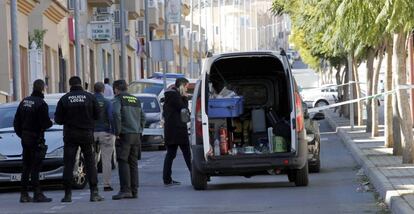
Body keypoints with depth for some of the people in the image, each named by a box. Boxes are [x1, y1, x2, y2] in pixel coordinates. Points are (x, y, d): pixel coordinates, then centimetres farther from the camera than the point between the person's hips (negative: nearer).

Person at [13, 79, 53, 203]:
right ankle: (37, 195, -8)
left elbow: (16, 121, 12)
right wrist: (51, 123, 3)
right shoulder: (41, 104, -15)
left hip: (25, 138, 7)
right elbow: (45, 123, -18)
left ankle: (24, 195, 13)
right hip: (36, 138, -7)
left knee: (26, 167, 12)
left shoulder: (24, 101, 8)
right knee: (35, 168, -7)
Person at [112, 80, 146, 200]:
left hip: (125, 135, -7)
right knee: (133, 163, 9)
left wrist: (117, 132, -12)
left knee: (123, 162, -8)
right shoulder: (136, 100, 19)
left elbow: (116, 114, -17)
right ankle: (134, 191, 8)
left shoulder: (118, 99, -2)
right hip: (136, 135, 7)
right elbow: (143, 117, 20)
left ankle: (125, 189, -16)